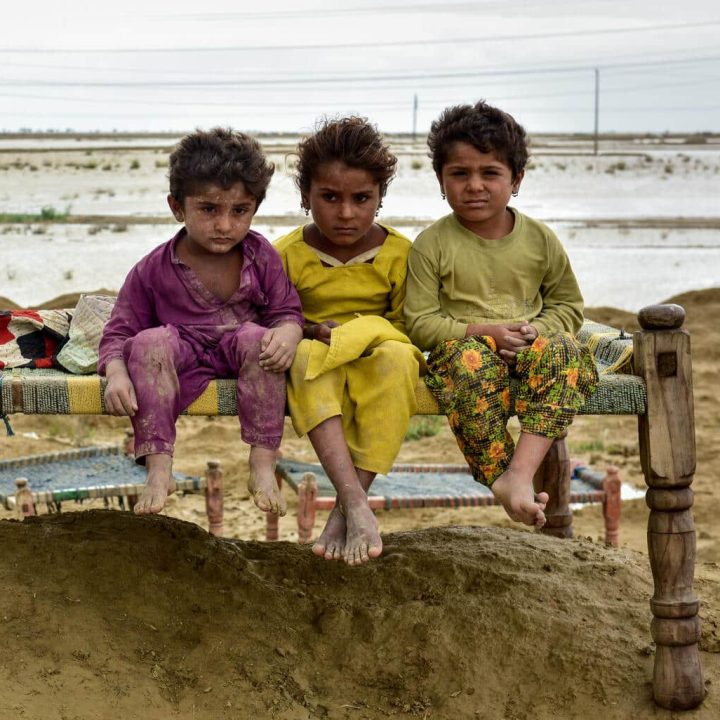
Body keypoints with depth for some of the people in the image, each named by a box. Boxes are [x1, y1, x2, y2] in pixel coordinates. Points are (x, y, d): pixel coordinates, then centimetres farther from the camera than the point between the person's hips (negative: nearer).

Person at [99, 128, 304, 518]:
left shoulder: (261, 257, -2)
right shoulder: (154, 269, -6)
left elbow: (287, 311, 2)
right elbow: (119, 331, -3)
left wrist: (287, 333, -25)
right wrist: (117, 373, -26)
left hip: (240, 352, 1)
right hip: (184, 354, -1)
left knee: (256, 338, -32)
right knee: (150, 342, -31)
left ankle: (263, 464, -29)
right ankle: (158, 466, -32)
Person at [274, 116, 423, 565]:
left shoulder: (399, 253, 0)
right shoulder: (288, 254, 0)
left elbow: (407, 322, 5)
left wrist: (362, 330, -14)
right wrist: (313, 331, -16)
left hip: (376, 354, 0)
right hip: (317, 361, 0)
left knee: (397, 358, -36)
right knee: (305, 357, -37)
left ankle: (345, 510, -35)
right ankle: (355, 500, -47)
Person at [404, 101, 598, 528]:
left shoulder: (540, 239, 10)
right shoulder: (432, 244, 3)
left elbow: (569, 305, 17)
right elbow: (421, 323, -1)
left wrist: (538, 329, -6)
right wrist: (480, 330, -16)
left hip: (531, 350, 2)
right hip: (465, 347, -2)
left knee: (562, 349, -33)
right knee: (468, 362, -39)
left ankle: (521, 471, -40)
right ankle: (499, 476, -33)